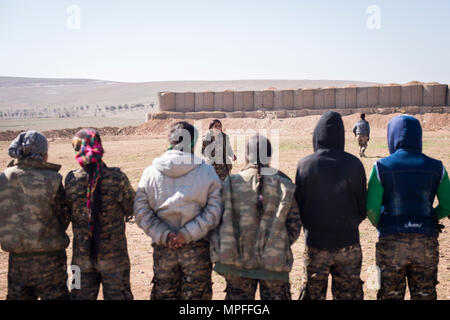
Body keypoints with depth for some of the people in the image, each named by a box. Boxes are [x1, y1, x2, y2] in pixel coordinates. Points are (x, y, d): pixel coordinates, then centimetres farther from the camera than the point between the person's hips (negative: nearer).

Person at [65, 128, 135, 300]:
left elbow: (68, 207, 0)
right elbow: (131, 209, -5)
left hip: (82, 255, 2)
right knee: (116, 295, 14)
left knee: (82, 296, 19)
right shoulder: (117, 178, -16)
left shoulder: (72, 179, -11)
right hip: (113, 254, -1)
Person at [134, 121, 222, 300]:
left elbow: (141, 213, -6)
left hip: (162, 249, 2)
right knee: (196, 294, 11)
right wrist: (187, 234, -13)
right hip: (197, 249, -2)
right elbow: (214, 212, -13)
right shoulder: (207, 172, -7)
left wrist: (164, 236, -9)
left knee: (163, 294, 16)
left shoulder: (150, 173, -2)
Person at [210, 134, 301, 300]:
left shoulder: (230, 184, -6)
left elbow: (217, 220, -4)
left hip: (237, 261, 1)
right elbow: (294, 226, 0)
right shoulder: (285, 186, -4)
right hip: (274, 263, 0)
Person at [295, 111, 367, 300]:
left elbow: (298, 205, -3)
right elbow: (363, 206, 0)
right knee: (349, 294, 13)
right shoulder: (354, 164, -7)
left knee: (312, 294, 13)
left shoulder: (305, 165, -10)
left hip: (315, 243, -1)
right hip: (348, 243, 1)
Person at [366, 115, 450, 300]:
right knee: (424, 296, 14)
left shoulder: (382, 167, -7)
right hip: (426, 243, 2)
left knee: (391, 295, 11)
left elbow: (371, 209, -9)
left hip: (391, 243, -2)